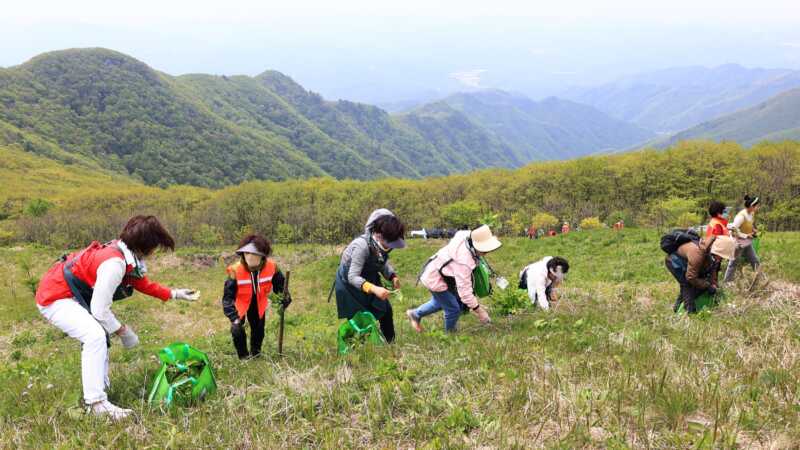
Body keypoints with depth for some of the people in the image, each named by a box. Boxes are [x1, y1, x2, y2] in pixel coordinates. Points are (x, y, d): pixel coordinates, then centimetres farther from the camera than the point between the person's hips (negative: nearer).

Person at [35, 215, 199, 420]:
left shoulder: (126, 255, 0)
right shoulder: (114, 263, -30)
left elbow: (144, 284, 19)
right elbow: (100, 311, -26)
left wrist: (174, 294, 22)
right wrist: (124, 331, -12)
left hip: (70, 296, 11)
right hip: (54, 299, -11)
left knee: (100, 337, 18)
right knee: (95, 335, -26)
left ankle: (100, 390, 22)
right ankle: (96, 403, -24)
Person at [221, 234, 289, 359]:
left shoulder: (271, 267, -27)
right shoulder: (236, 271, -36)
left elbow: (280, 284, -5)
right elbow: (228, 296, -31)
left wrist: (284, 298, -22)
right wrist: (234, 317, -39)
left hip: (258, 302, 3)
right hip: (240, 302, -2)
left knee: (259, 327, 13)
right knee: (237, 329, -10)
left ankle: (255, 352, 40)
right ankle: (243, 355, 14)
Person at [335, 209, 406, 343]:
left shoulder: (383, 244, -17)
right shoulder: (362, 246, -38)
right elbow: (353, 277, -36)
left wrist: (393, 277, -14)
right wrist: (373, 289, -48)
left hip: (369, 278, 7)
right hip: (349, 283, -7)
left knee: (386, 310, 6)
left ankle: (390, 344, 21)